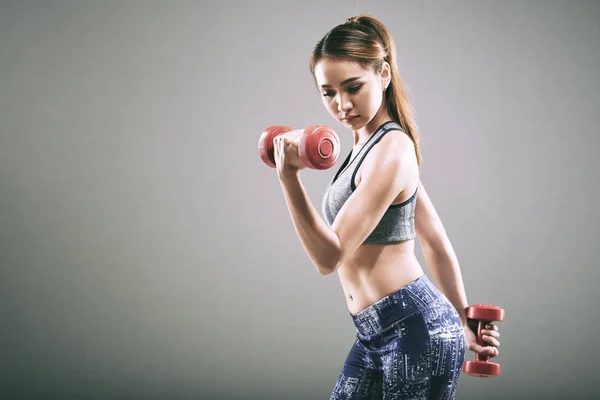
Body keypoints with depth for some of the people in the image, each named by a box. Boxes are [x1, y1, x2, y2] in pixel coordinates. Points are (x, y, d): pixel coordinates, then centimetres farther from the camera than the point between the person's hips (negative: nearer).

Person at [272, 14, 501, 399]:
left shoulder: (391, 151, -15)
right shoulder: (368, 146, 13)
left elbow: (329, 256, -18)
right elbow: (437, 242, 16)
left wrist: (290, 178, -28)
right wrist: (462, 321, 20)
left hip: (416, 331, -9)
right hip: (376, 336, 9)